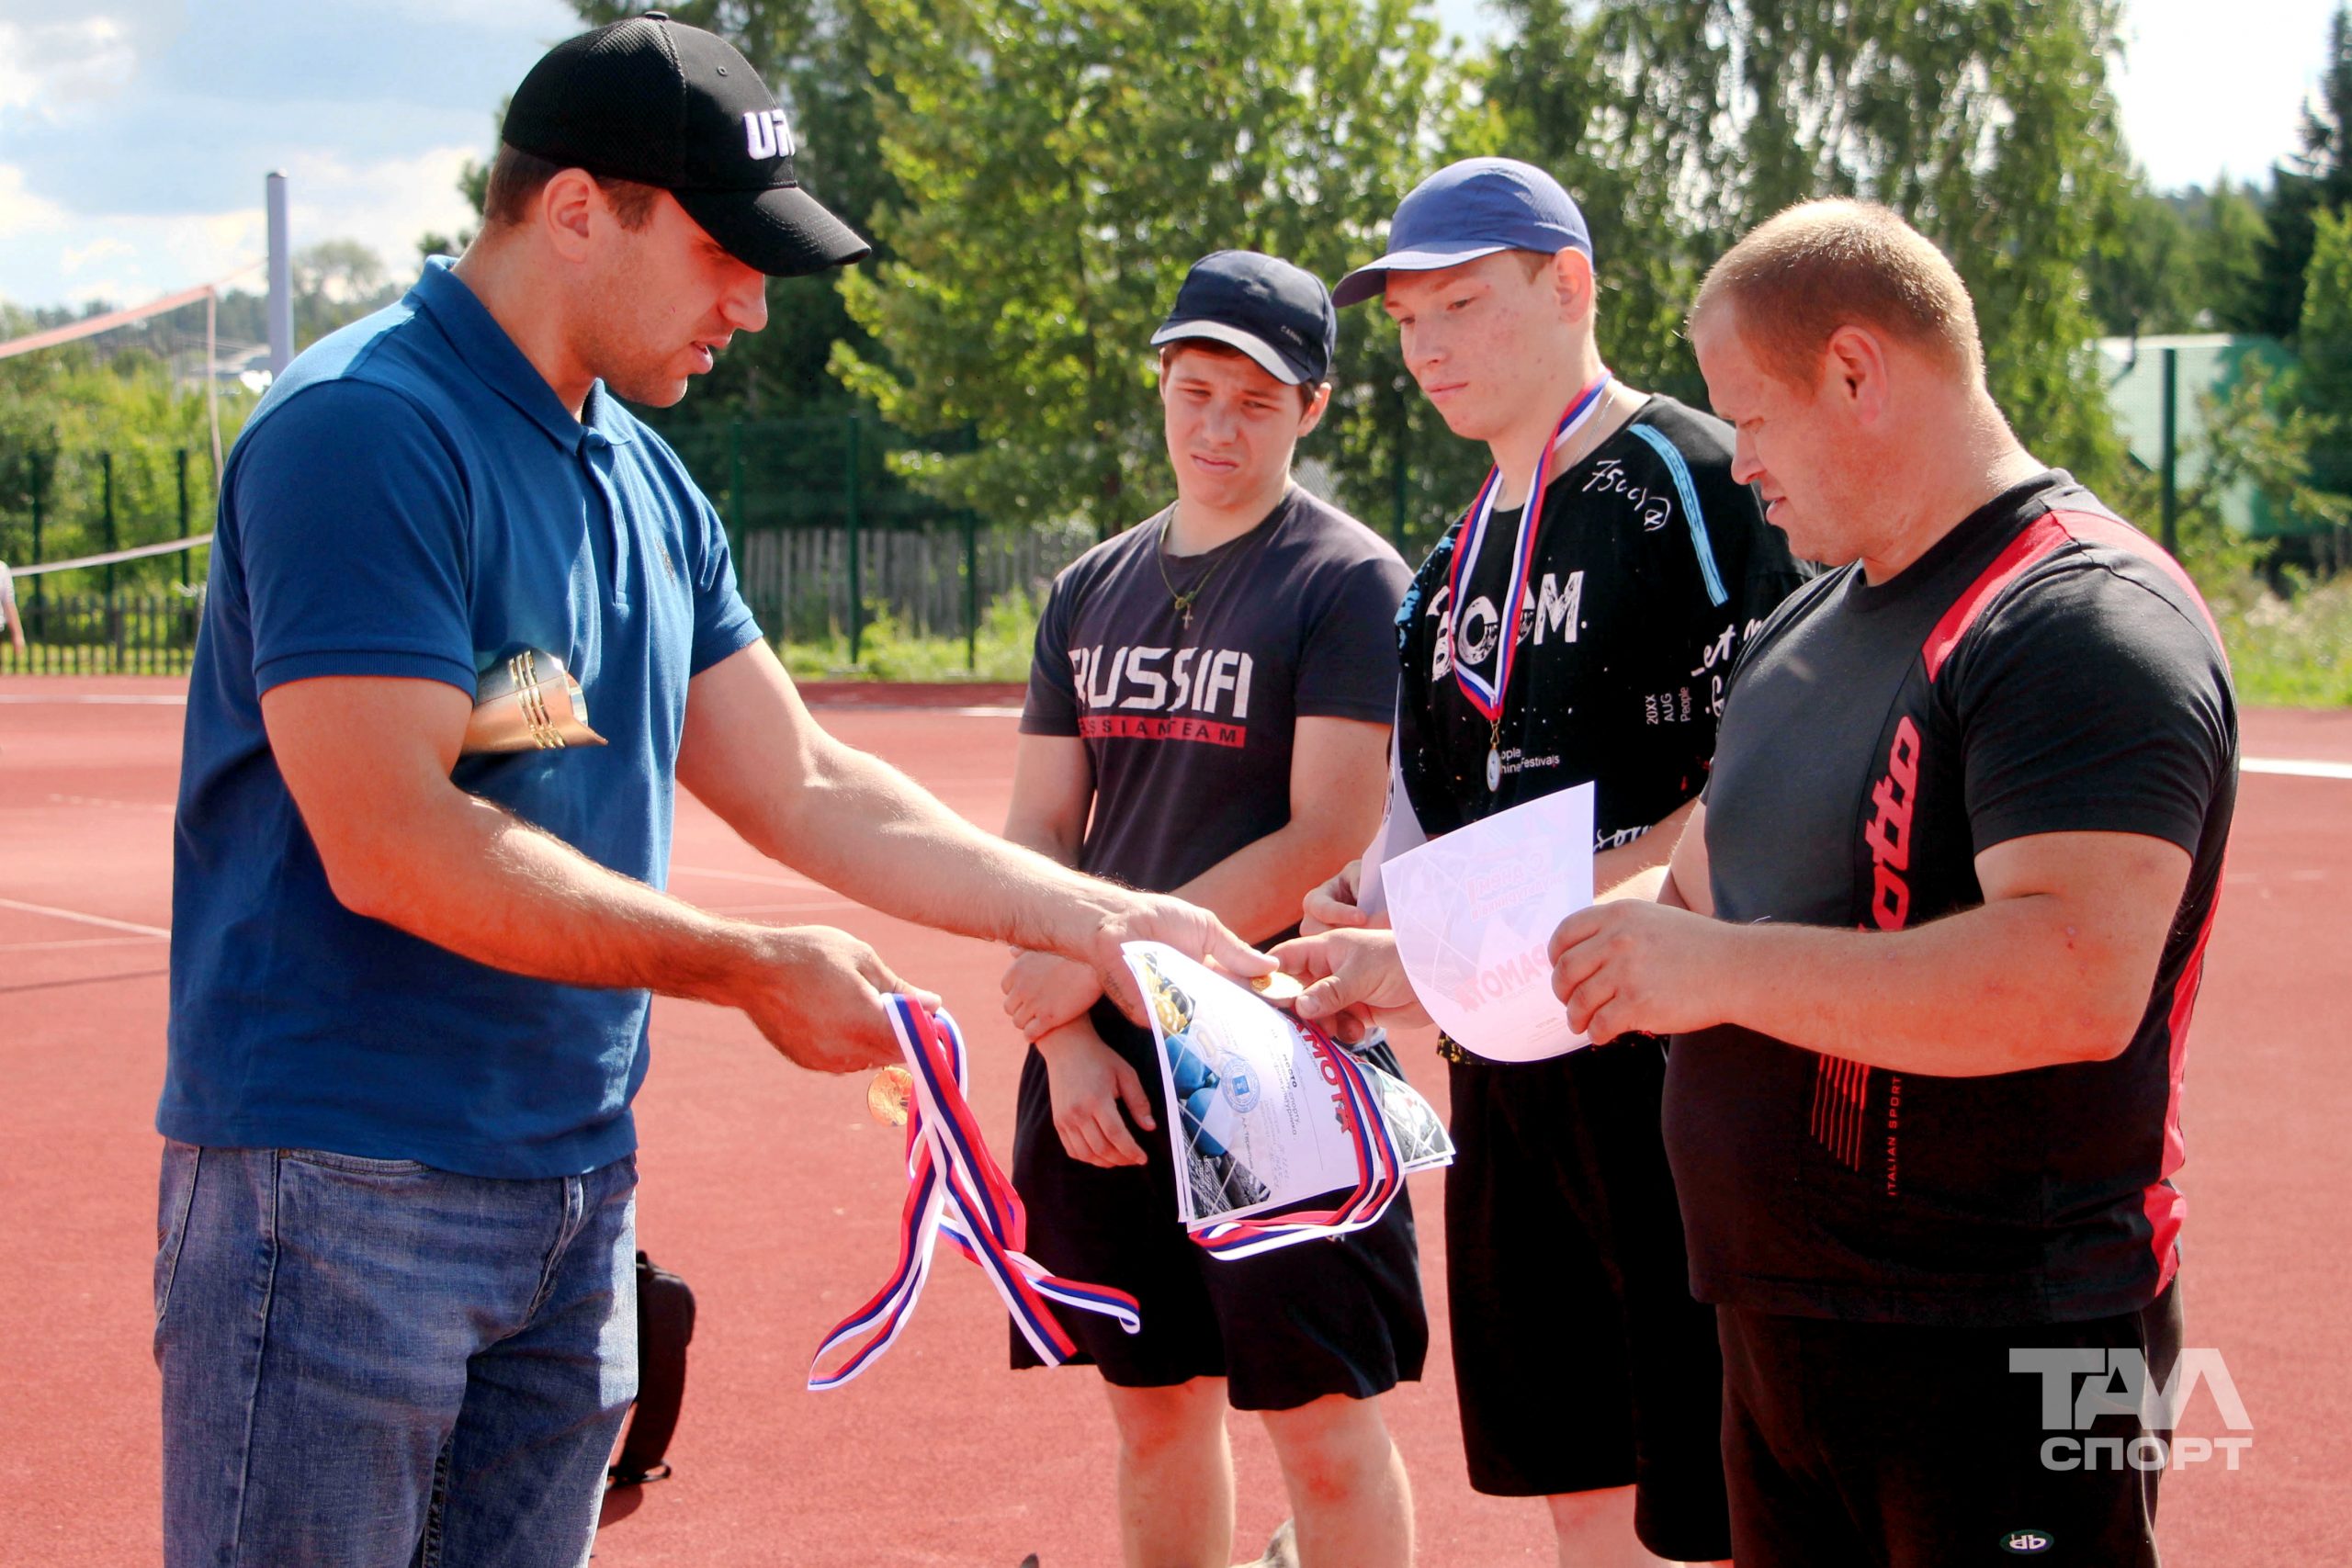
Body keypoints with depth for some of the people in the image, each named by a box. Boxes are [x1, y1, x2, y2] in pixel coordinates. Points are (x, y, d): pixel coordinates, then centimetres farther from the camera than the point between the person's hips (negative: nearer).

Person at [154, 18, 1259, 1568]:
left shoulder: (647, 485, 12)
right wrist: (755, 968, -17)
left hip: (579, 1188, 8)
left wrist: (1102, 917, 12)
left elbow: (802, 787, 18)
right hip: (346, 1189, -8)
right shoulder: (367, 433, -15)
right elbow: (389, 844, -23)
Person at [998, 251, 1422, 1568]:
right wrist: (1069, 1040, -2)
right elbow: (1038, 834, 12)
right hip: (1108, 1062, 6)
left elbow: (1325, 841, -13)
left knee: (1327, 1431, -1)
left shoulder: (1349, 579, -5)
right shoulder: (1094, 591, 13)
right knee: (1157, 1409, 13)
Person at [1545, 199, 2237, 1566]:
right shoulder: (1809, 628, 15)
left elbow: (2078, 980, -30)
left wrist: (1723, 968, -24)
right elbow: (1711, 894, 24)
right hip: (1784, 1332, 9)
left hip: (2001, 1356, -9)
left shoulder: (2086, 618, -17)